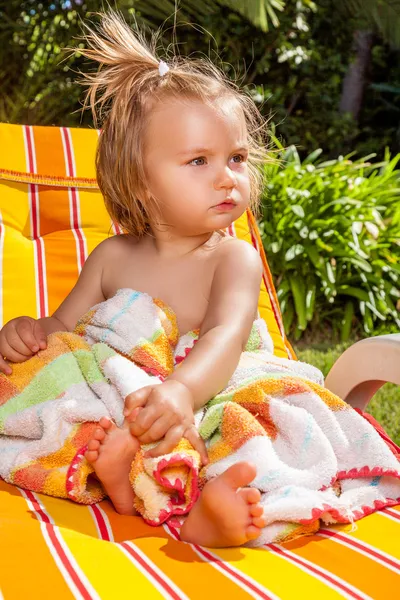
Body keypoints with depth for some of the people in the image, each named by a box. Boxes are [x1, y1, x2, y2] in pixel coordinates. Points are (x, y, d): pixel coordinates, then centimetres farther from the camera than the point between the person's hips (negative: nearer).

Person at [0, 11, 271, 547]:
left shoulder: (234, 259, -4)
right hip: (113, 418, 3)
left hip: (197, 416, -2)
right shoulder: (114, 257, 8)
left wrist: (183, 390, -47)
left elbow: (226, 335, -23)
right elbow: (64, 327, 17)